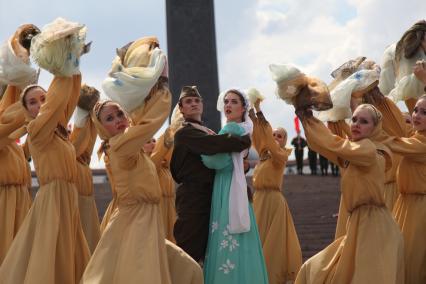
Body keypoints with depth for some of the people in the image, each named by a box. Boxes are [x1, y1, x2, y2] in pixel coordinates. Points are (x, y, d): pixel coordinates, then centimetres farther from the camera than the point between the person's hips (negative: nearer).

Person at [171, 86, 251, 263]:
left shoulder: (208, 132, 18)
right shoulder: (184, 133, -8)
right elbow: (214, 145, -24)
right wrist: (244, 140, -10)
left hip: (210, 198, 8)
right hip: (193, 200, -8)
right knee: (189, 251, -8)